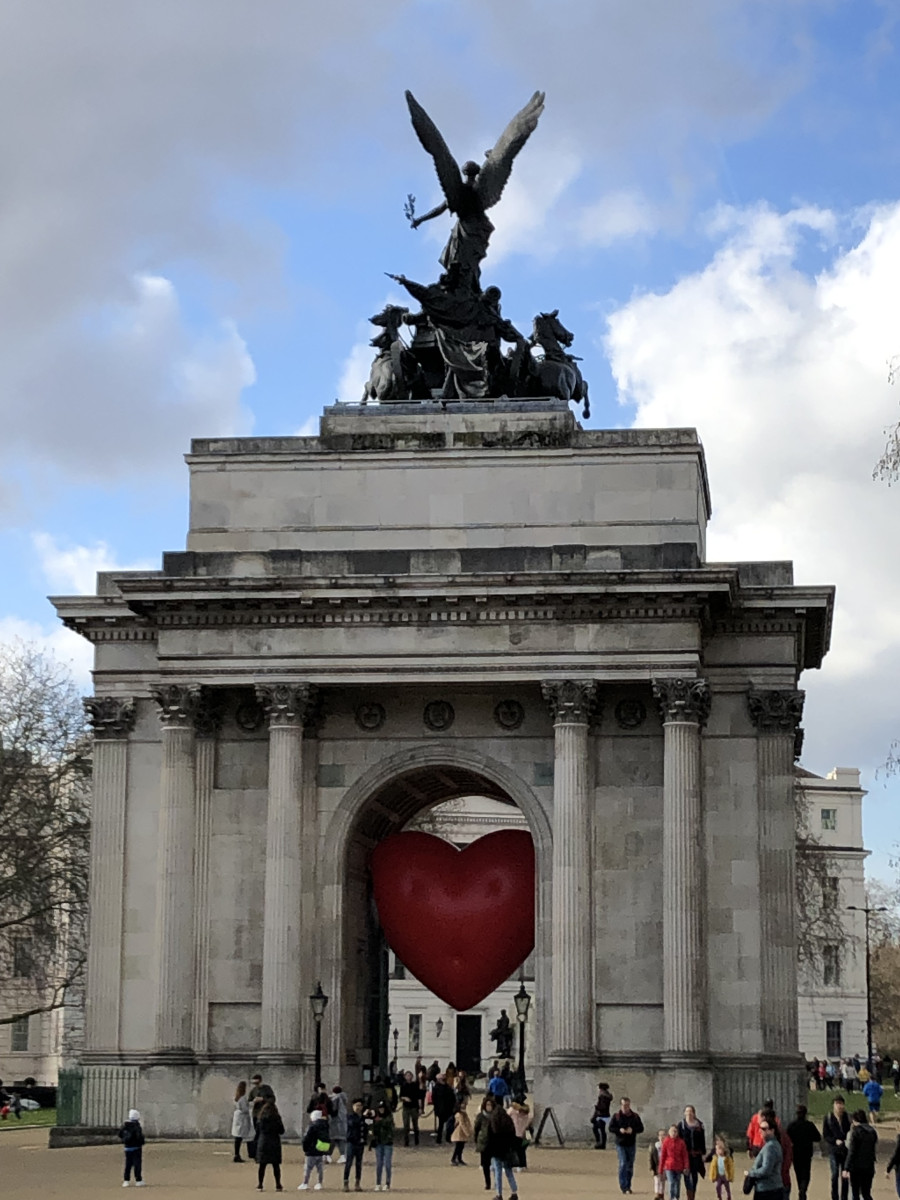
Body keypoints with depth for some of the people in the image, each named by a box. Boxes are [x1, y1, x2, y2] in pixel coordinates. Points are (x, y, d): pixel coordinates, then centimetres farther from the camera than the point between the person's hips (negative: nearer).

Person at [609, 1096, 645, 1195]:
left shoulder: (635, 1116, 4)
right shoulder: (616, 1116, -2)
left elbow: (641, 1128, 4)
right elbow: (611, 1128, -2)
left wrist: (633, 1130, -16)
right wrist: (619, 1130, -20)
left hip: (631, 1144, 3)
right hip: (620, 1143, -3)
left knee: (630, 1166, 9)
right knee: (623, 1164, -13)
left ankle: (628, 1186, 20)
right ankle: (623, 1186, -10)